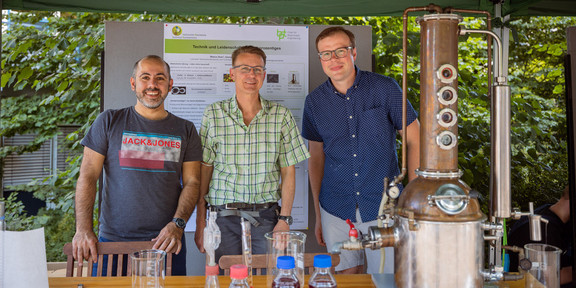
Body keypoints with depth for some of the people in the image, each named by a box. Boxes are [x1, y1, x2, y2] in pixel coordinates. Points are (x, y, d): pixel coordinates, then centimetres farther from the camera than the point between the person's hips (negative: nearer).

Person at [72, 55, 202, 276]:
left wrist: (177, 225, -11)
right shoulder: (109, 122, 5)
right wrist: (83, 229, -10)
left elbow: (192, 182, 5)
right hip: (113, 240, -1)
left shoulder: (185, 130, 9)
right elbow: (88, 176, 1)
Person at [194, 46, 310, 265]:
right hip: (224, 219, 0)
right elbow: (203, 170, 4)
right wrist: (200, 222, 1)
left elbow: (288, 171, 5)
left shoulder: (281, 115, 4)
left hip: (266, 218, 1)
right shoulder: (213, 114, 3)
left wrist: (284, 219, -3)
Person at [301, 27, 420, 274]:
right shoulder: (314, 102, 3)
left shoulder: (385, 89, -5)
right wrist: (317, 214, 11)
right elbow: (316, 157, 10)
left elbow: (415, 140, -1)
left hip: (383, 207, -2)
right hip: (336, 210, 2)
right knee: (346, 276, 12)